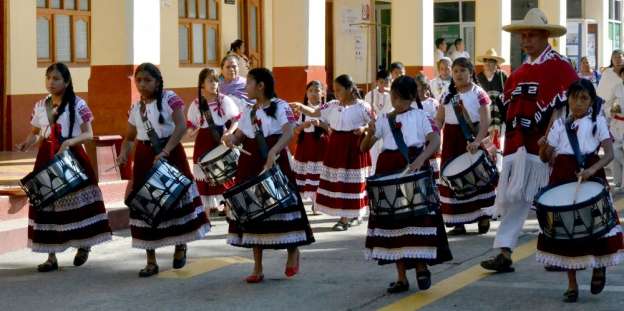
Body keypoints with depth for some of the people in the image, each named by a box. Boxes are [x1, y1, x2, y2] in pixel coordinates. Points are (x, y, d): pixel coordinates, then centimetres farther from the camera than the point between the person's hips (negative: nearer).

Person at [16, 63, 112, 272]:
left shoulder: (77, 104, -5)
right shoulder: (40, 106, 8)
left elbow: (88, 134, -7)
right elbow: (36, 133, 14)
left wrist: (70, 141, -24)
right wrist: (27, 143, -8)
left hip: (72, 156, -3)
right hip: (47, 157, 4)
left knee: (77, 200, -1)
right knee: (46, 203, 0)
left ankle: (83, 245, 24)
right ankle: (51, 257, 5)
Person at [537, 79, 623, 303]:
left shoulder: (597, 122, 0)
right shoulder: (560, 124, 7)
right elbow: (547, 157, 7)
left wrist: (593, 169, -28)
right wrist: (543, 147, -16)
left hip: (590, 178, -2)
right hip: (562, 179, 2)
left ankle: (599, 266, 25)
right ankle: (572, 285, 14)